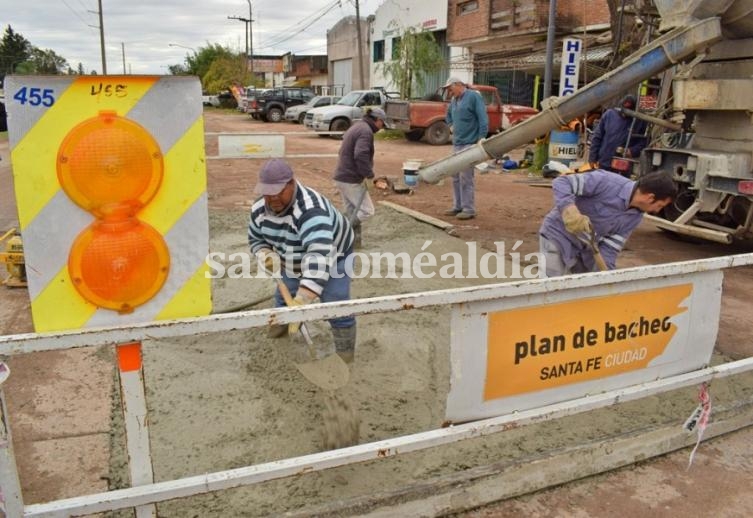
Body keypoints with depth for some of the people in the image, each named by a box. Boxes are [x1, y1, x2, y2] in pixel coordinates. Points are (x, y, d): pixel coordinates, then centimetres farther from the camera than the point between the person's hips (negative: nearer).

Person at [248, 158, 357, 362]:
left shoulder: (311, 211, -45)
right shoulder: (259, 209, -20)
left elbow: (319, 256, -56)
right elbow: (256, 239, 0)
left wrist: (301, 301, -63)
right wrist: (266, 256, -24)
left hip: (332, 257, -6)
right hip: (293, 260, 7)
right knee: (284, 294, 22)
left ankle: (345, 353, 6)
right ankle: (284, 322, 53)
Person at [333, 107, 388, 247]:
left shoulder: (356, 127, 18)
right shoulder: (366, 131, -14)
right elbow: (361, 156, -27)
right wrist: (369, 174, -17)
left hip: (341, 177, 10)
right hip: (351, 179, -10)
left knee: (352, 212, 15)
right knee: (367, 210, -3)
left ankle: (354, 240, 20)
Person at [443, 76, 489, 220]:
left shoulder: (474, 96, -7)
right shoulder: (454, 100, 15)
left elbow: (483, 118, -13)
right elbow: (449, 115, 33)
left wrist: (481, 139, -19)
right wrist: (452, 125, 14)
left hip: (469, 144, -8)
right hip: (456, 144, 8)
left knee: (466, 177, -9)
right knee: (456, 176, 11)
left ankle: (469, 209, -3)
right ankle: (457, 206, 20)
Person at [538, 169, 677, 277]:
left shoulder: (635, 216, -4)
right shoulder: (607, 182, -26)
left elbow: (609, 248, -4)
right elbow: (561, 183, -27)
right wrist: (569, 210, -44)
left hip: (586, 248, 7)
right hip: (558, 235, -7)